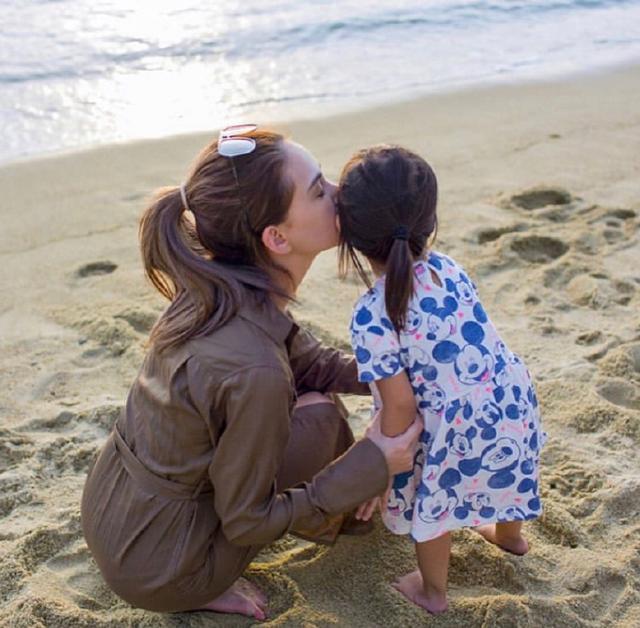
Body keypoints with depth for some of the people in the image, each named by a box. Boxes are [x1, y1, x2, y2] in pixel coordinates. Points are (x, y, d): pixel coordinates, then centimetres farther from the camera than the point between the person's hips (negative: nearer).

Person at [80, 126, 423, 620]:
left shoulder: (227, 289, -10)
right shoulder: (252, 370, -35)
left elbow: (309, 362, 7)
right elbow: (247, 523, -20)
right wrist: (370, 466, -18)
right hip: (156, 570, -7)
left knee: (312, 385, 9)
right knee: (318, 416, -6)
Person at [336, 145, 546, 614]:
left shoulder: (371, 317, -22)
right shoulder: (448, 267, -4)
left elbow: (401, 405, -20)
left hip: (461, 430, -7)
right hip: (517, 403, 7)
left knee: (432, 502, 20)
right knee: (502, 465, 35)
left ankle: (432, 592, 45)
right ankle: (509, 533, 67)